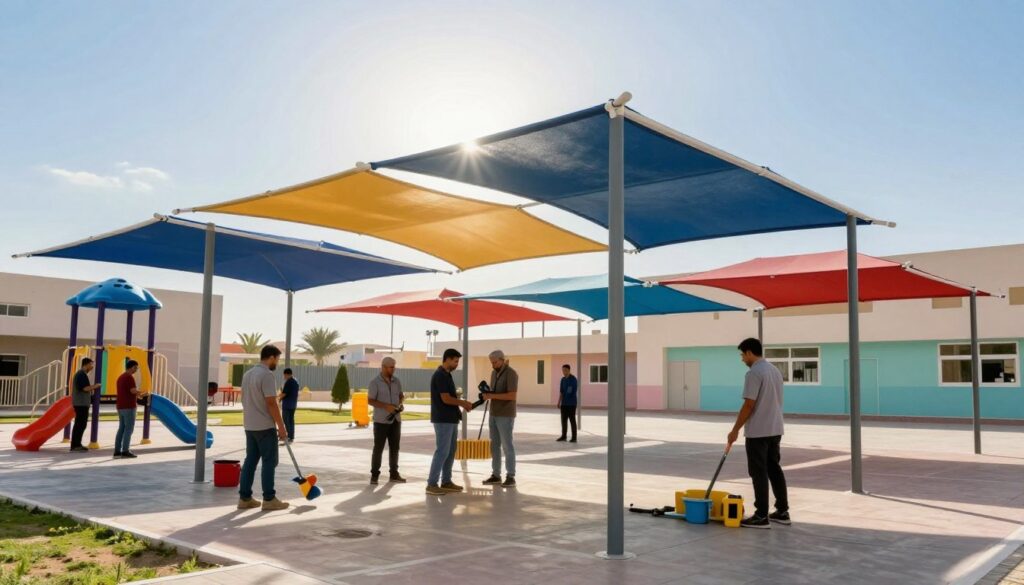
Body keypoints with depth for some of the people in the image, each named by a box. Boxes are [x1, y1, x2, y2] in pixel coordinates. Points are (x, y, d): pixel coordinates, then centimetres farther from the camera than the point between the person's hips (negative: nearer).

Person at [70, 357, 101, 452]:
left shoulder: (79, 373, 19)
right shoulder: (82, 374, -14)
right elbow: (85, 388, -21)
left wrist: (92, 387, 13)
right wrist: (95, 386, -7)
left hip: (80, 403, 11)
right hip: (81, 403, -11)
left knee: (80, 424, 14)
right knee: (80, 424, -9)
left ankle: (77, 444, 18)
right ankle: (75, 445, -8)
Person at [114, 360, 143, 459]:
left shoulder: (120, 377, 16)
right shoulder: (129, 377, -14)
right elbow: (133, 391, -23)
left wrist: (134, 401, 20)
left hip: (121, 407, 9)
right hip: (128, 407, -9)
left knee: (121, 429, 9)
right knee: (129, 429, -5)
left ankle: (117, 451, 8)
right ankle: (125, 451, -6)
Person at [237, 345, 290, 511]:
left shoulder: (248, 374, 12)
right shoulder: (267, 375, -17)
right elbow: (271, 403, -20)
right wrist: (282, 427, -15)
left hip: (249, 426, 9)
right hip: (265, 427, -9)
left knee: (250, 460, 10)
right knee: (269, 462, -1)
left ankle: (245, 498, 11)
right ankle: (269, 499, 2)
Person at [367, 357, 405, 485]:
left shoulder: (396, 381, 7)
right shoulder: (375, 382, -8)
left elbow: (401, 396, 19)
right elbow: (370, 400, -11)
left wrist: (400, 403, -4)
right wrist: (386, 406, -22)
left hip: (396, 419, 5)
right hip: (381, 420, -5)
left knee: (394, 447, 8)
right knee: (378, 448, -2)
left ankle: (393, 474, 16)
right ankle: (374, 475, 5)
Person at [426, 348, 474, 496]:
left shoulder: (446, 374, 14)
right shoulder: (440, 375, -17)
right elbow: (446, 399, -21)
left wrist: (462, 404, 6)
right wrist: (463, 403, -8)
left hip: (451, 419, 10)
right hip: (443, 420, -10)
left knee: (451, 451, 13)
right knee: (442, 451, -8)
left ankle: (446, 481, 19)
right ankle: (431, 484, -3)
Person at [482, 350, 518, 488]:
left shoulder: (511, 374, -16)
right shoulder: (494, 373, 11)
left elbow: (512, 396, -25)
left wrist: (492, 396, -24)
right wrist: (486, 394, -4)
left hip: (506, 416, -8)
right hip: (494, 414, 8)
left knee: (507, 446, -6)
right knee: (494, 445, 10)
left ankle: (510, 477, 0)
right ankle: (496, 475, 18)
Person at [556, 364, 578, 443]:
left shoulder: (573, 379, -12)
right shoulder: (563, 379, 11)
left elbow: (574, 391, -12)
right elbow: (561, 392, 13)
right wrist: (559, 402, 10)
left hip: (571, 403, -7)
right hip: (564, 403, 7)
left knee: (572, 420, -4)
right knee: (564, 420, 10)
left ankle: (574, 438, 0)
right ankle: (563, 436, 19)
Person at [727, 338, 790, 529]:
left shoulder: (754, 373, -17)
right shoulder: (775, 370, 13)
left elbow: (749, 405, -20)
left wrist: (735, 430, -13)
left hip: (758, 431, -9)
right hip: (775, 429, 9)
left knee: (759, 472, -4)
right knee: (774, 469, 15)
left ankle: (762, 516, -1)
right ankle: (782, 512, 19)